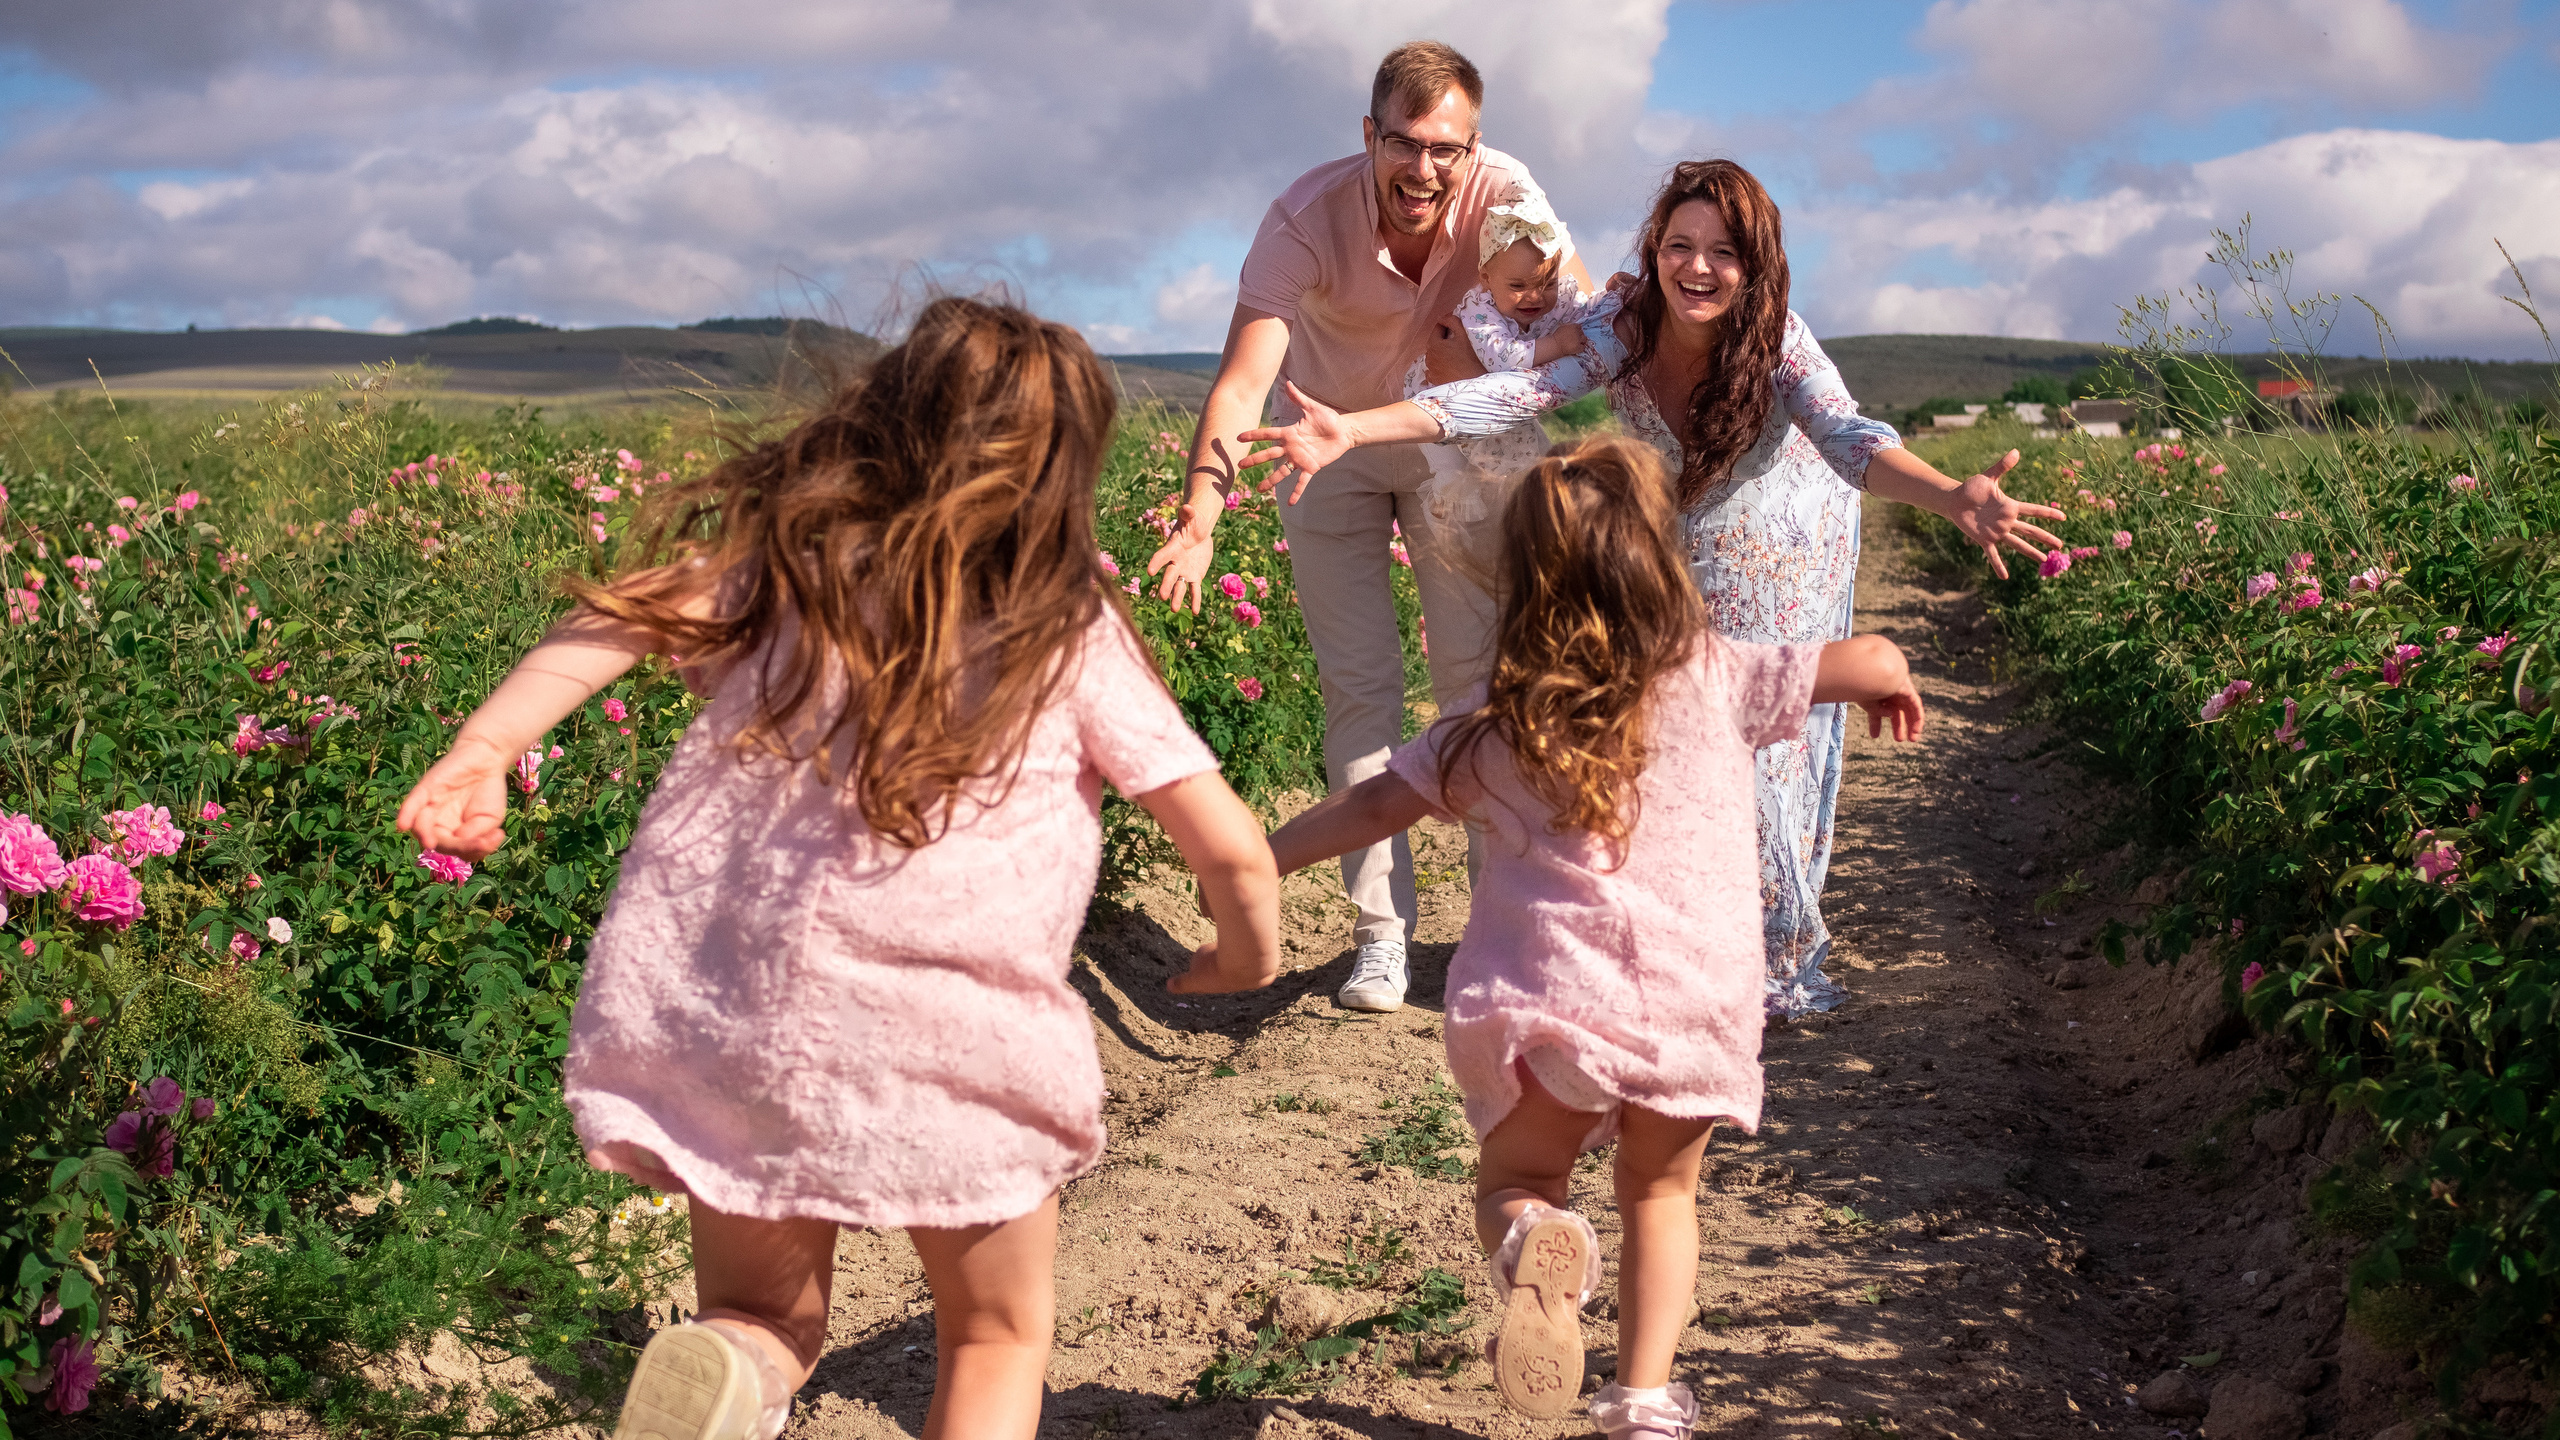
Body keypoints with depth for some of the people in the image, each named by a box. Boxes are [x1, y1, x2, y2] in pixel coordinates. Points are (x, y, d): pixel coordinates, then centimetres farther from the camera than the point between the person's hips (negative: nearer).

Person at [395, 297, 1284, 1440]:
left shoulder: (782, 559, 13)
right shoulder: (1071, 634, 5)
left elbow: (639, 608, -6)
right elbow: (1230, 847, 3)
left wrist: (489, 741, -15)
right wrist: (1248, 957, 22)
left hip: (725, 1028, 3)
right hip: (951, 1047, -2)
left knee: (763, 1314, 22)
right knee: (997, 1337, 22)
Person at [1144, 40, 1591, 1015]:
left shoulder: (1503, 193, -23)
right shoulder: (1307, 217, -31)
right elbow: (1240, 383, -39)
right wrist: (1199, 522, -52)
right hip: (1329, 445, -2)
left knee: (1480, 670, -1)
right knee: (1360, 686, -4)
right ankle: (1381, 931, 1)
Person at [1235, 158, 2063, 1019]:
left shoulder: (1777, 343, -32)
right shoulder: (1620, 328, -27)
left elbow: (1848, 438, -48)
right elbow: (1509, 396, -38)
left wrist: (1956, 498, -70)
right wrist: (1350, 430, -54)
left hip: (1782, 555, -2)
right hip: (1672, 552, 2)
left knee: (1767, 744, -4)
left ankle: (1780, 954, 16)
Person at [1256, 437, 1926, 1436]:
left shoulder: (1493, 726, 3)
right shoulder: (1717, 680, 1)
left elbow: (1374, 805, 6)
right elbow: (1876, 662, 2)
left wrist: (1255, 861, 19)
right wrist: (1886, 681, 27)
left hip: (1544, 998, -1)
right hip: (1694, 1004, 1)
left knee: (1513, 1180, 17)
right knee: (1661, 1192, 23)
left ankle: (1532, 1243, -18)